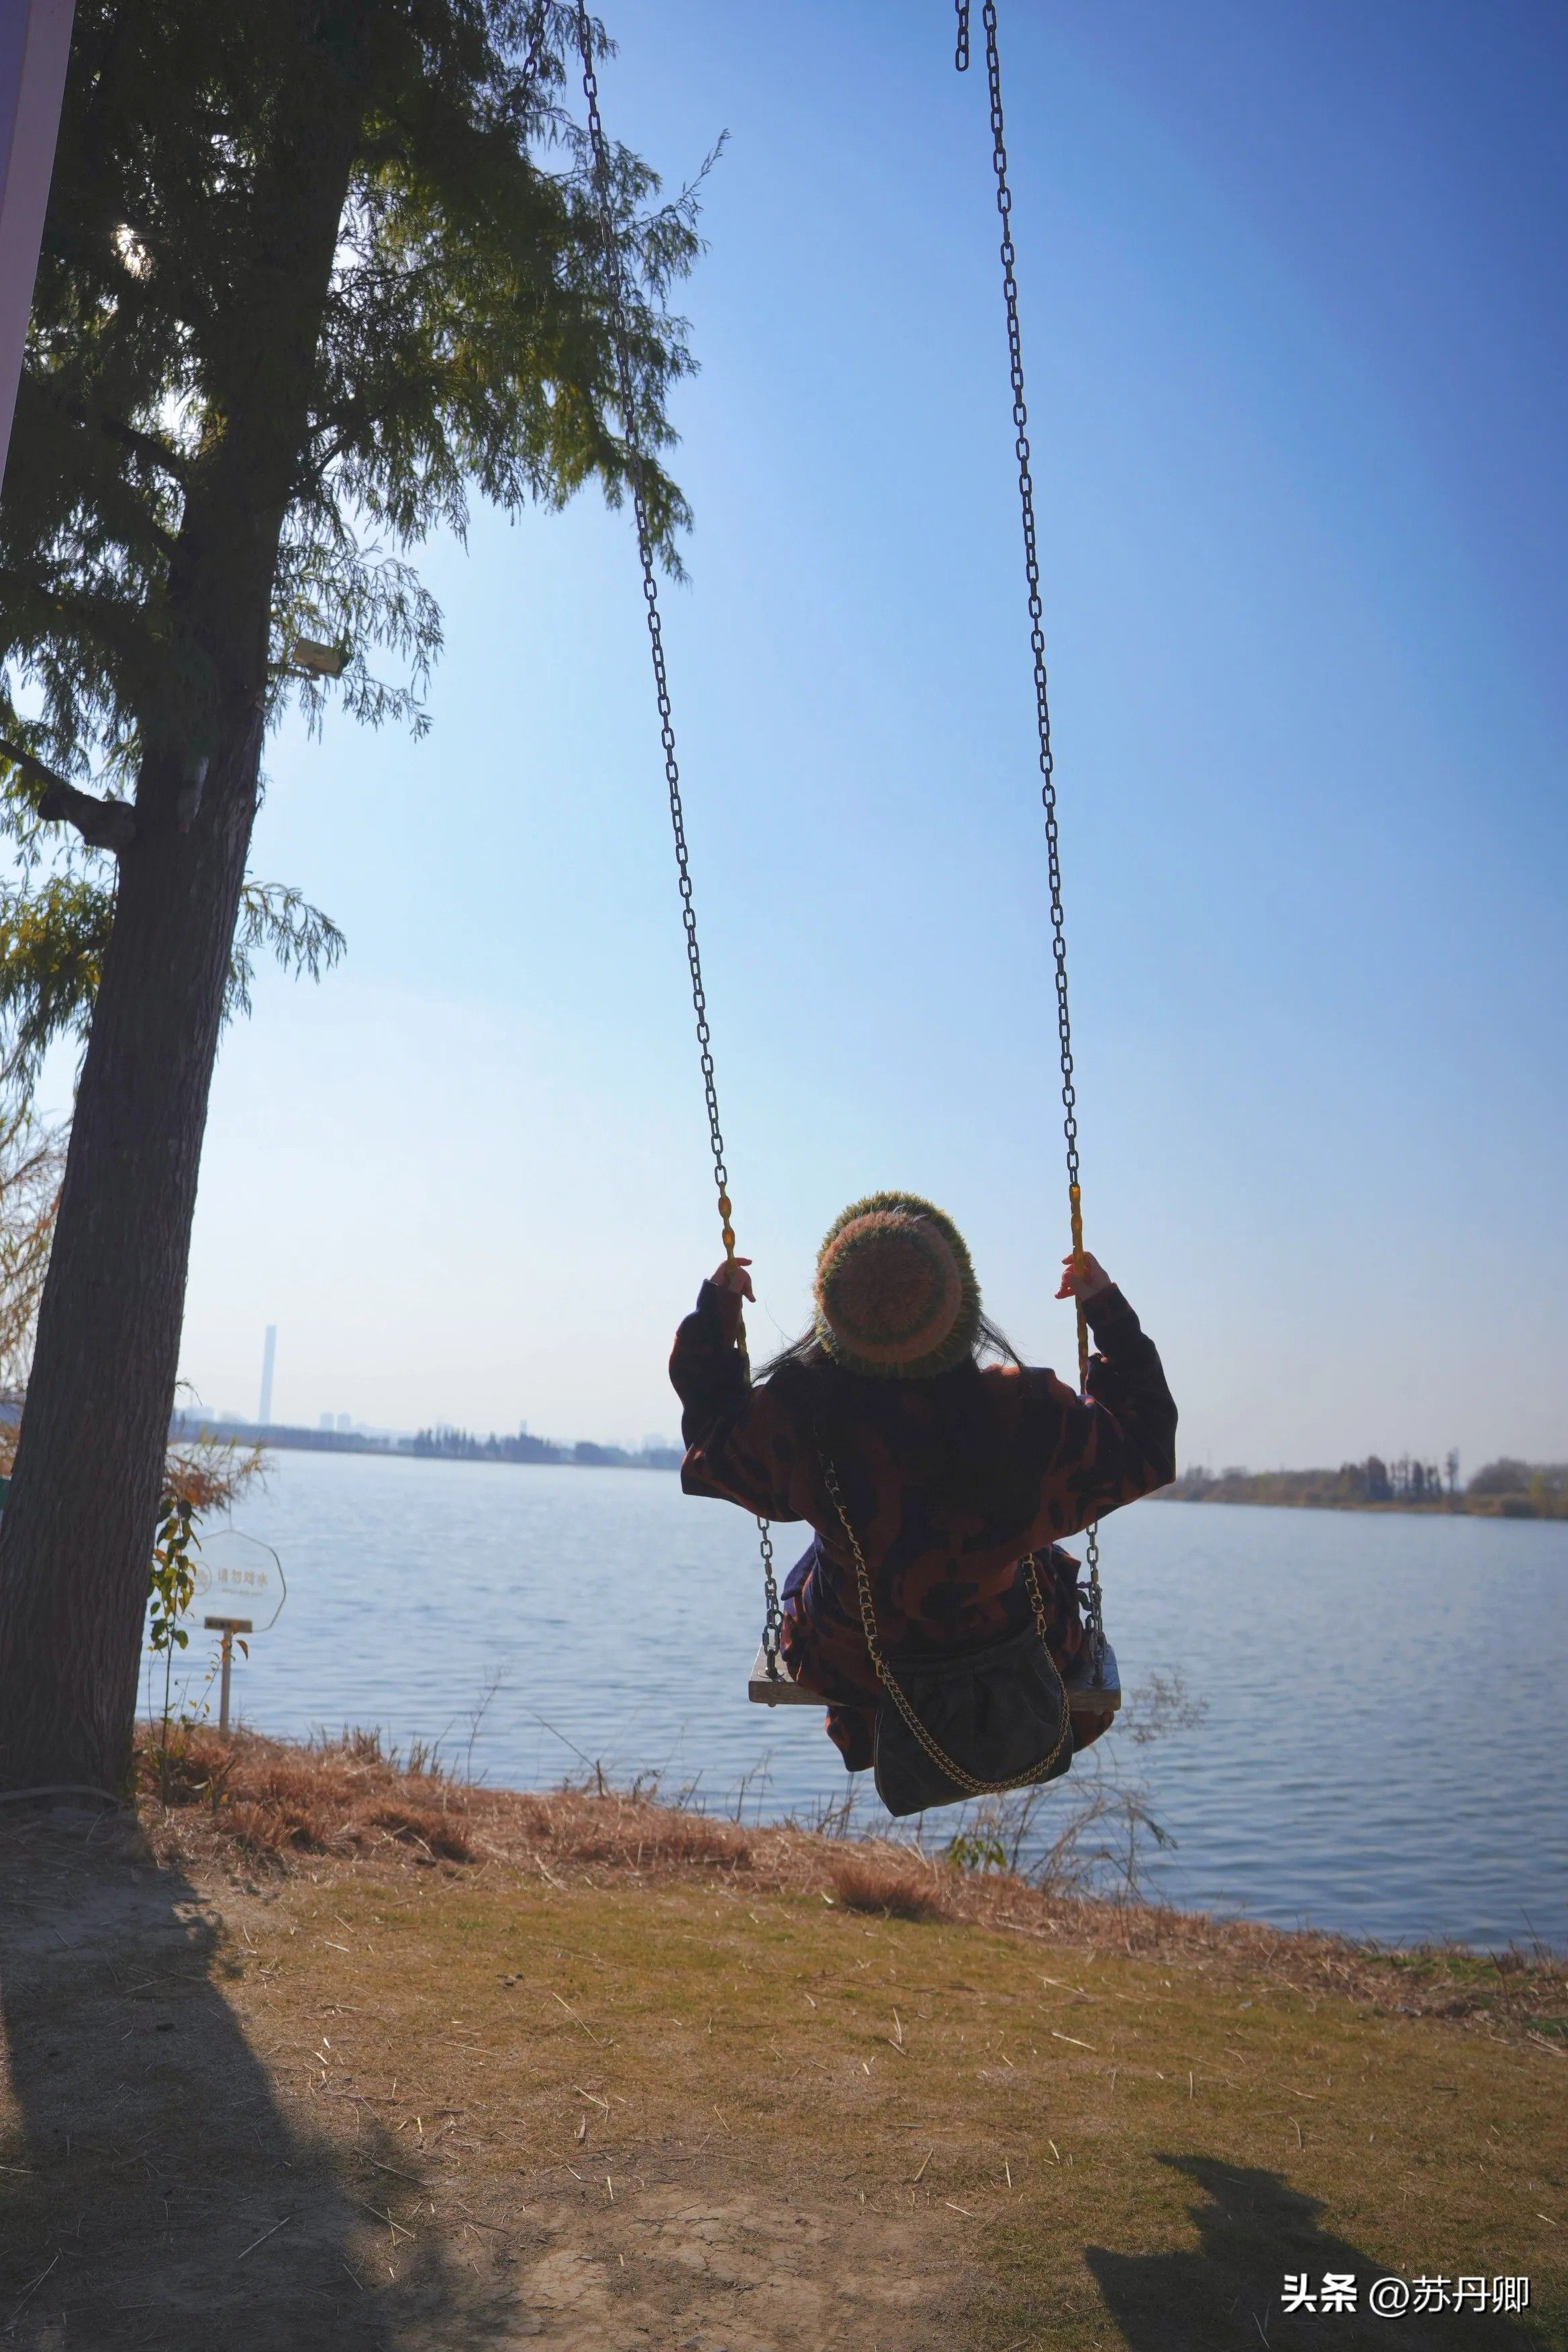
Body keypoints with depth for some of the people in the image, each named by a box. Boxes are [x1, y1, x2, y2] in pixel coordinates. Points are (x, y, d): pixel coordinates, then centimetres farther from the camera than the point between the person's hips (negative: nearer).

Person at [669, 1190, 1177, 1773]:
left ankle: (870, 1734, 58)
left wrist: (714, 1310, 1)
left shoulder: (794, 1416, -29)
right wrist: (1108, 1310, -5)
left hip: (847, 1670, 1)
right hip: (1011, 1661, -1)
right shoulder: (1028, 1414, -31)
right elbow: (1144, 1445, -12)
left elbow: (709, 1443, -6)